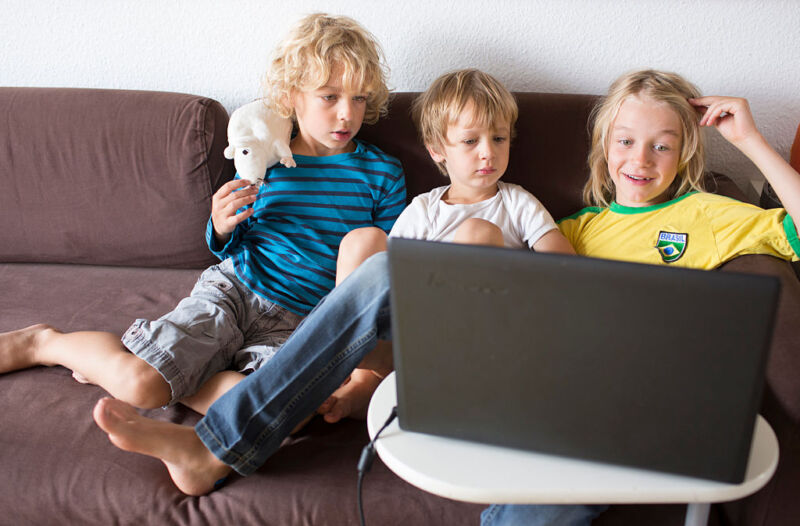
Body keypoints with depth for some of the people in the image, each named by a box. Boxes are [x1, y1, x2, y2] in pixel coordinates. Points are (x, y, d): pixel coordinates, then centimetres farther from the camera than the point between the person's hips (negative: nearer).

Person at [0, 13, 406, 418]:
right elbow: (231, 248, 13)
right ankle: (44, 342, 9)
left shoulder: (383, 174, 4)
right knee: (137, 384, -24)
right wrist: (222, 229, -11)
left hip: (297, 323, 1)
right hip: (233, 289, 0)